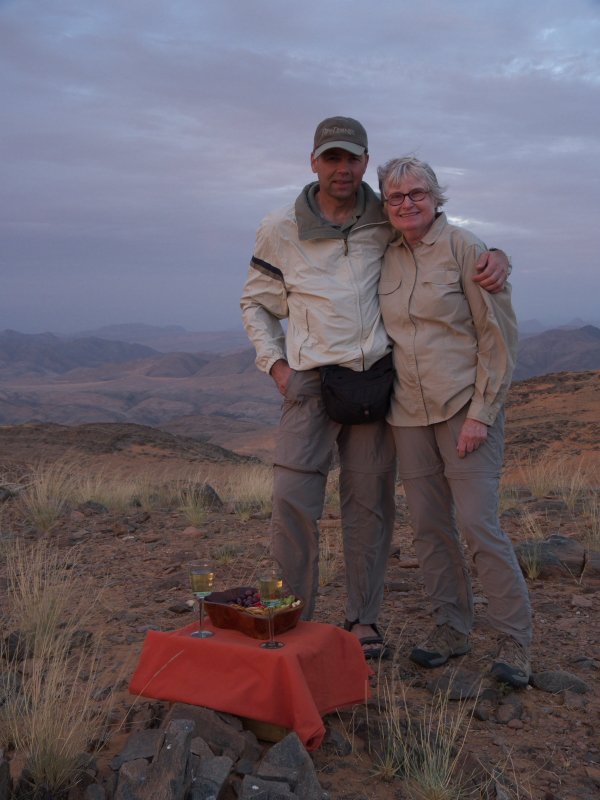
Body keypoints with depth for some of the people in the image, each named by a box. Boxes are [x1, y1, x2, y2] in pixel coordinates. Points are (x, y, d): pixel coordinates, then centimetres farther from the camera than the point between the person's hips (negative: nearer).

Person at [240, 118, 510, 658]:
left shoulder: (389, 223, 4)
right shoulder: (280, 230, 3)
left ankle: (363, 620, 20)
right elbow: (256, 304, 14)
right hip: (312, 381, -1)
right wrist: (276, 363, 0)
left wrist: (496, 258, -8)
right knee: (293, 502, -9)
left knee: (369, 503, 6)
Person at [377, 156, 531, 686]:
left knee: (478, 524, -8)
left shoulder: (465, 249, -7)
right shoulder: (387, 259, 10)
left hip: (466, 407, -5)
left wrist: (481, 413, -13)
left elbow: (500, 335, -8)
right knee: (429, 526, 8)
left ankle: (515, 639, 7)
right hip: (410, 412, 6)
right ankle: (452, 628, 23)